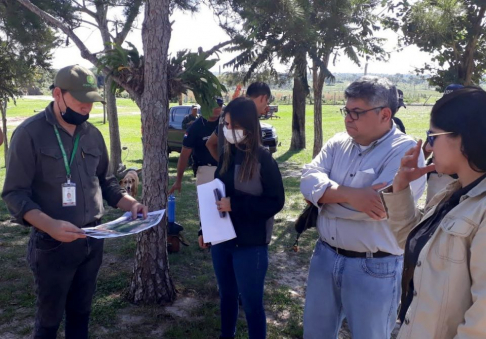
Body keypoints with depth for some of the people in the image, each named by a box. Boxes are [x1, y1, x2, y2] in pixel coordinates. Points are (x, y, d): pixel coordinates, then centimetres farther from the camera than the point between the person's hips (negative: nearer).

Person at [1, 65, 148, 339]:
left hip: (93, 241, 5)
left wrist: (130, 203, -3)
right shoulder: (30, 133, -12)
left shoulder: (93, 134, 6)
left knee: (81, 312, 20)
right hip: (53, 245, -5)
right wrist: (50, 225, -32)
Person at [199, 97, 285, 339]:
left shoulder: (263, 159, -14)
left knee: (251, 303, 6)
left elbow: (275, 201, -16)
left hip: (250, 245, -6)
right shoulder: (227, 156, 5)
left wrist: (236, 204, -23)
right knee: (226, 295, 21)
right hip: (221, 239, 6)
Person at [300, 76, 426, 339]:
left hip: (374, 267, -5)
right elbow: (309, 179, -8)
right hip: (325, 255, 6)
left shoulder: (405, 151, -14)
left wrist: (324, 195, -14)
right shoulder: (338, 143, 4)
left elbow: (381, 204, -26)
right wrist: (349, 194, -27)